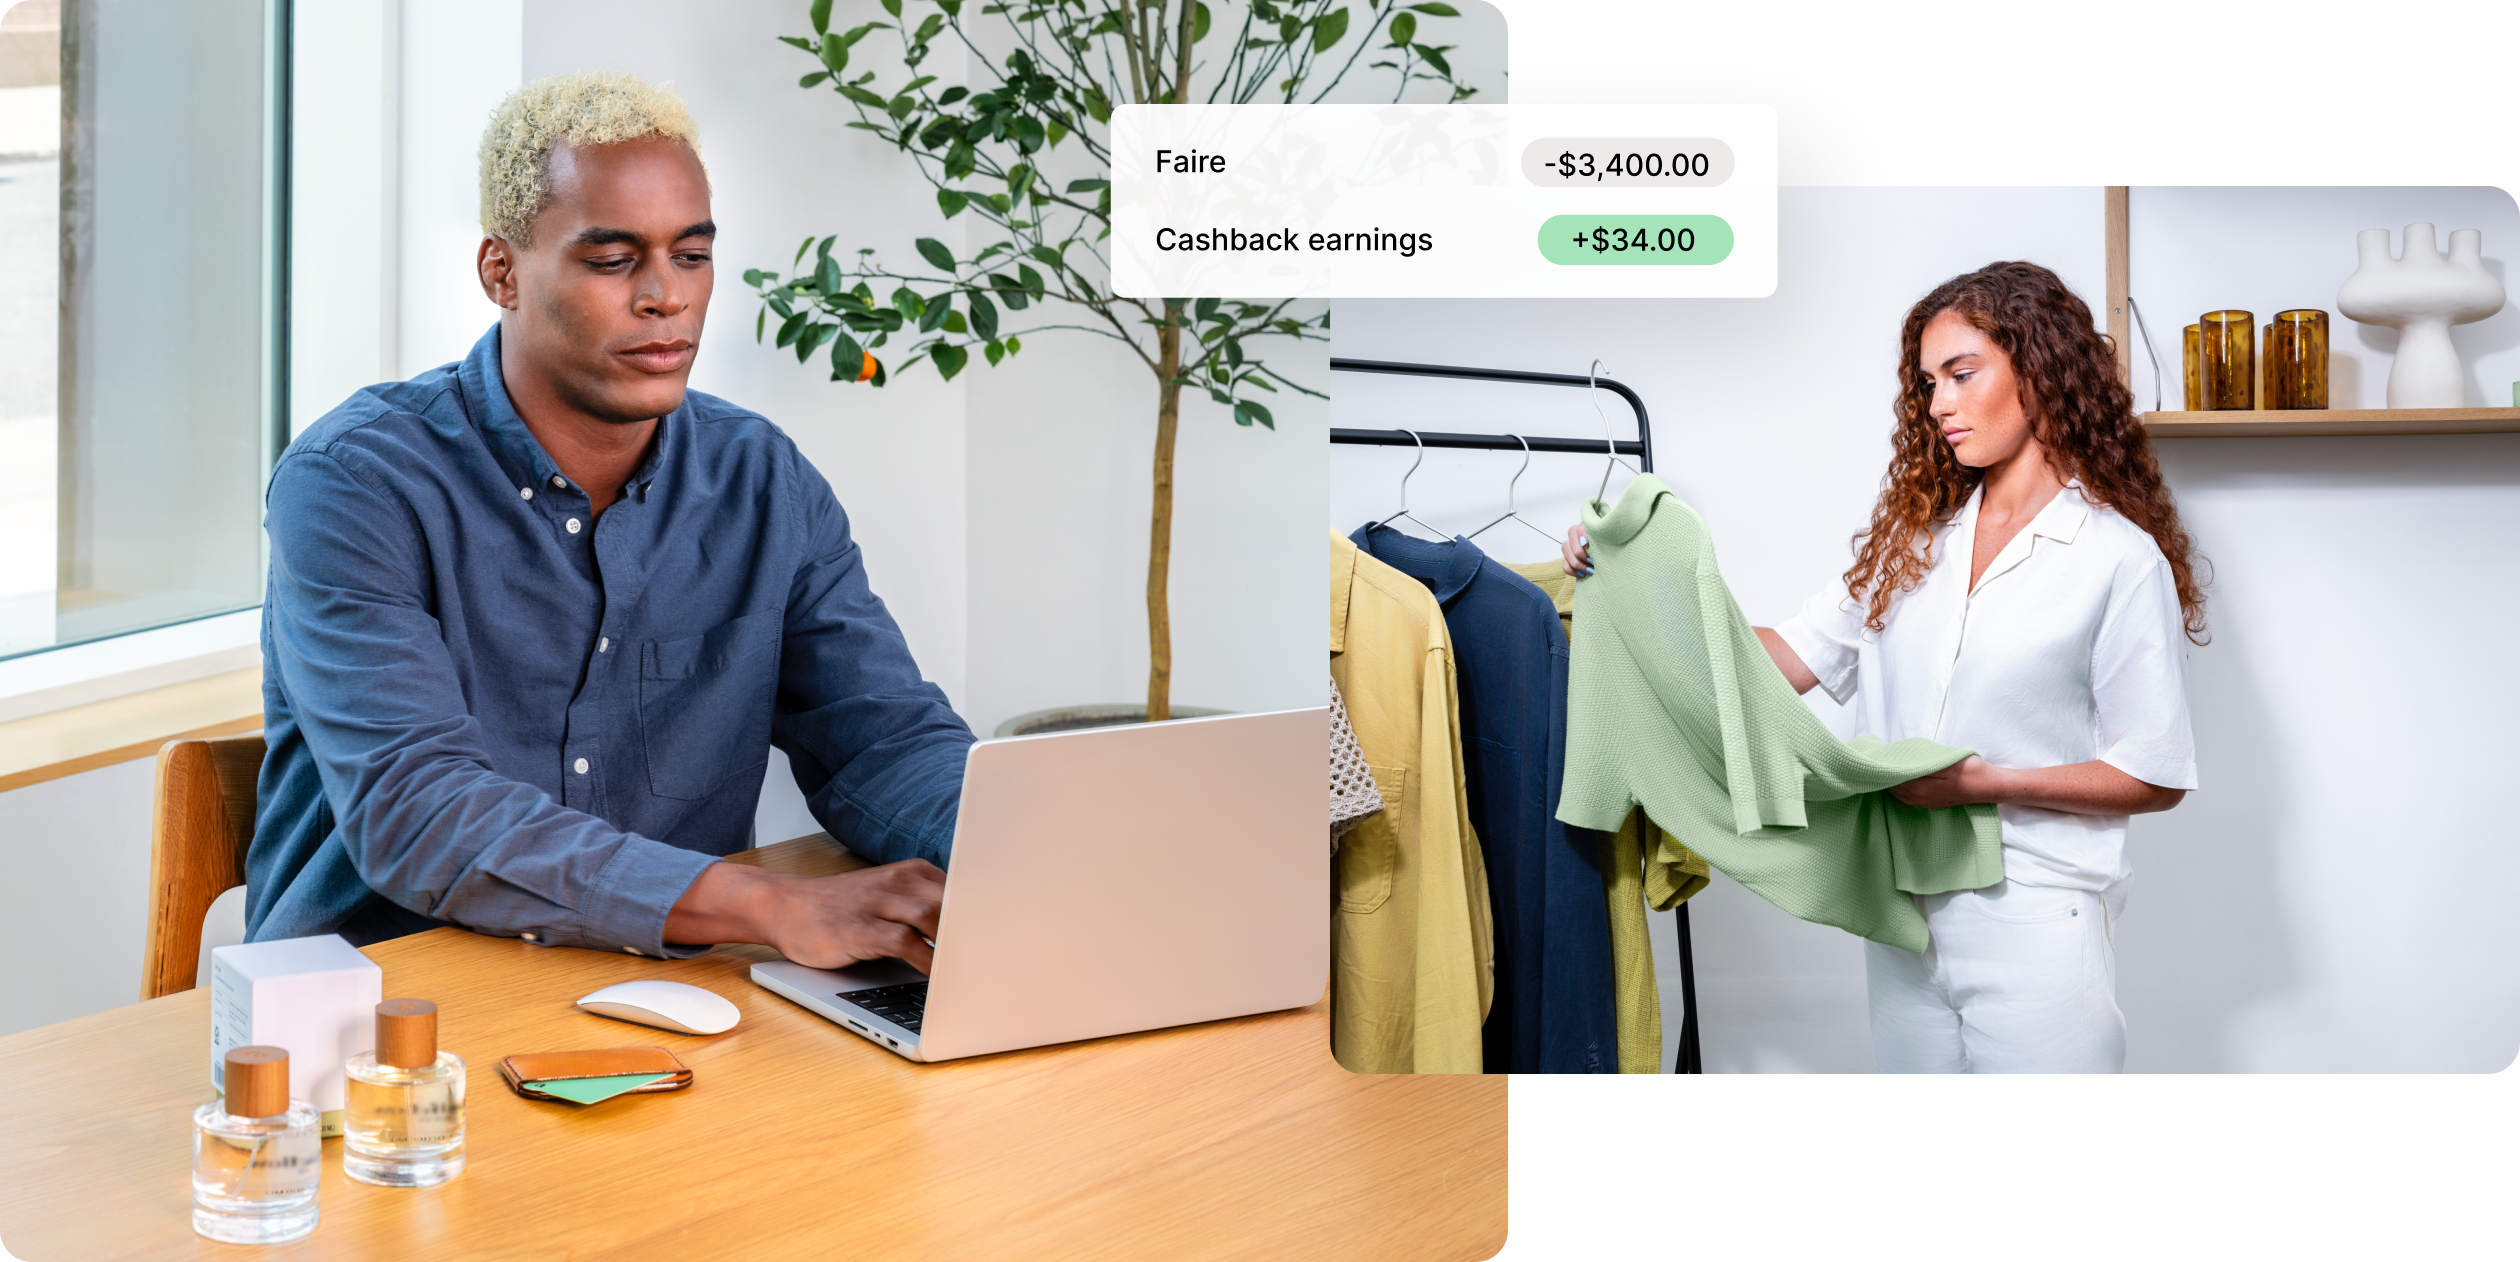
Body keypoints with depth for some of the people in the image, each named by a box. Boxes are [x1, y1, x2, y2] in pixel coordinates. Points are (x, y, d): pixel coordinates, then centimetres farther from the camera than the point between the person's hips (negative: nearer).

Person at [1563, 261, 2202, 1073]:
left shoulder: (2120, 559, -6)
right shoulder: (1916, 537, 12)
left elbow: (2156, 776, -6)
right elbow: (1794, 655, 8)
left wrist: (1983, 782, -14)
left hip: (2033, 923, -5)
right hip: (1904, 915, 5)